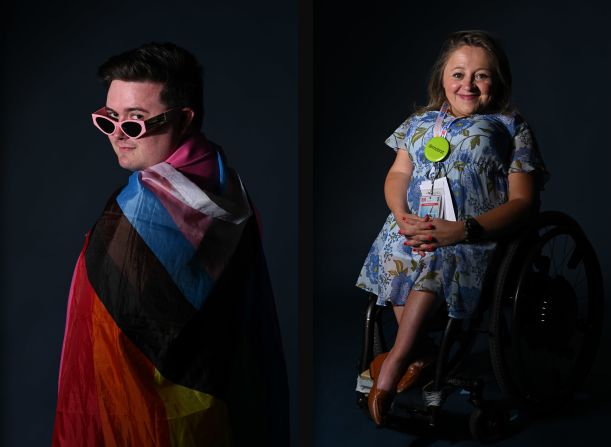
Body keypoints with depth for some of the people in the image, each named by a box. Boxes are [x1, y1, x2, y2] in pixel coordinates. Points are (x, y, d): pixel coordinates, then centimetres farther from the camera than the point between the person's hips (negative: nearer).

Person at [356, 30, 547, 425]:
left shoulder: (512, 129, 6)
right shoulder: (422, 123, 20)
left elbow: (523, 201, -2)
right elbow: (398, 174, 18)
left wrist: (463, 230, -18)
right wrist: (401, 215, -7)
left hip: (476, 234, -4)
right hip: (415, 226, 5)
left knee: (436, 258, -35)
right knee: (392, 249, -28)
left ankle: (398, 356, -28)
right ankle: (419, 353, -17)